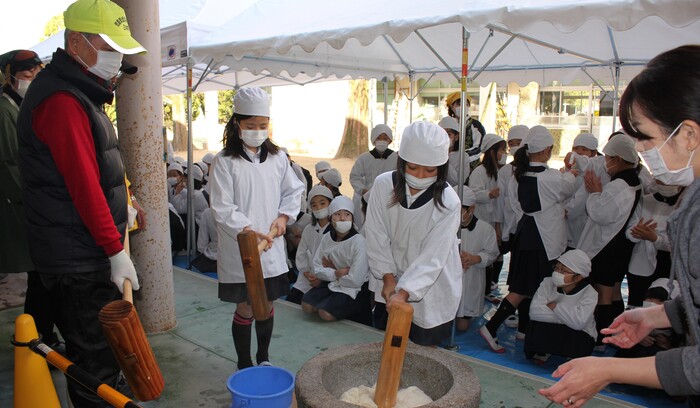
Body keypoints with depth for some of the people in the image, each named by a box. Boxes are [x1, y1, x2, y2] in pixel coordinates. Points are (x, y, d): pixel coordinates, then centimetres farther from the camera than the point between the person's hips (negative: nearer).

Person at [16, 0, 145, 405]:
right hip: (80, 260, -10)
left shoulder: (80, 93, 15)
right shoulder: (62, 101, -19)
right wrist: (115, 250, -19)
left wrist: (121, 203, 15)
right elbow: (84, 185, -22)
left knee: (103, 347, 21)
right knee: (95, 357, 1)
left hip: (89, 253, 10)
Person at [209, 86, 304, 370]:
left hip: (271, 246, 4)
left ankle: (263, 358, 36)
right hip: (239, 249, -4)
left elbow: (293, 191, 13)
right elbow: (223, 208, -13)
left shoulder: (276, 157, 5)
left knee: (267, 305, 16)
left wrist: (283, 217, -4)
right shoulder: (225, 161, -8)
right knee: (246, 309, 6)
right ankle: (245, 365, 26)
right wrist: (248, 231, -25)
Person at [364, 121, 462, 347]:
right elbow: (376, 235, -6)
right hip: (393, 282, 3)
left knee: (422, 348, 10)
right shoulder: (383, 184, -14)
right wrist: (388, 277, -8)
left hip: (430, 291, -3)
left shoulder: (448, 202, -22)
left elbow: (433, 257, -24)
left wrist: (404, 292, -32)